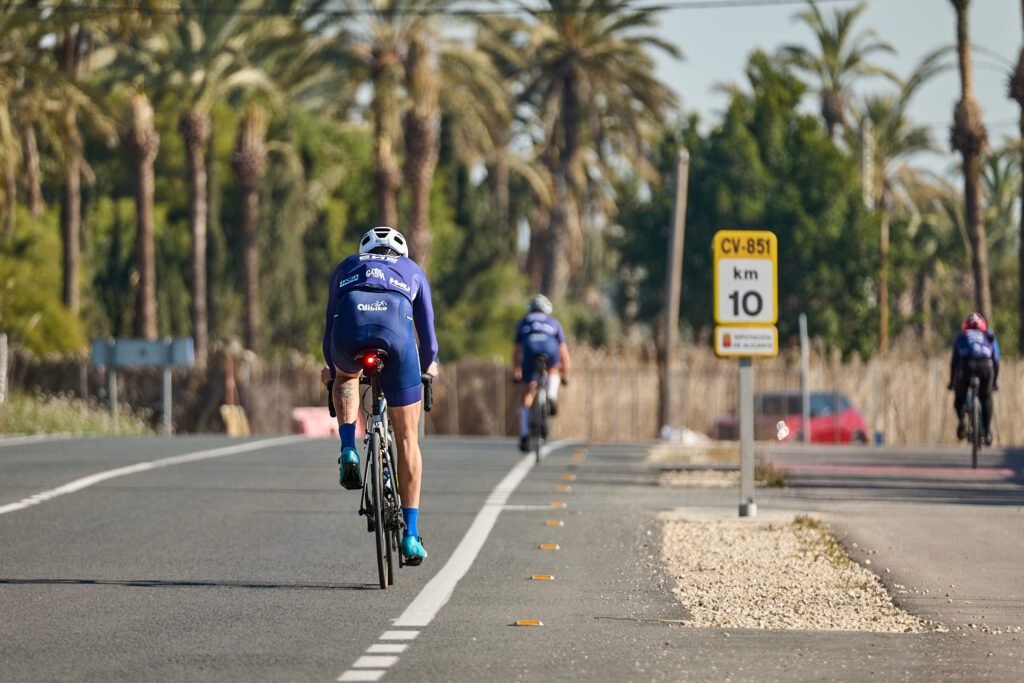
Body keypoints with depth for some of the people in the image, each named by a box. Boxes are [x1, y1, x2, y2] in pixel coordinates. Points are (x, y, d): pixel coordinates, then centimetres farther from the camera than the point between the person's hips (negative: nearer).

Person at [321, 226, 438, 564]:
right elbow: (426, 326, 40)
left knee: (346, 378, 40)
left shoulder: (347, 267, 37)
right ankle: (410, 535, 10)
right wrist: (428, 363, 60)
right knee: (407, 438, 12)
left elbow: (331, 321, 40)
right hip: (395, 331, -1)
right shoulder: (412, 271, 36)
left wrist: (330, 368, 56)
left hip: (349, 331, 1)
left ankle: (348, 452, 15)